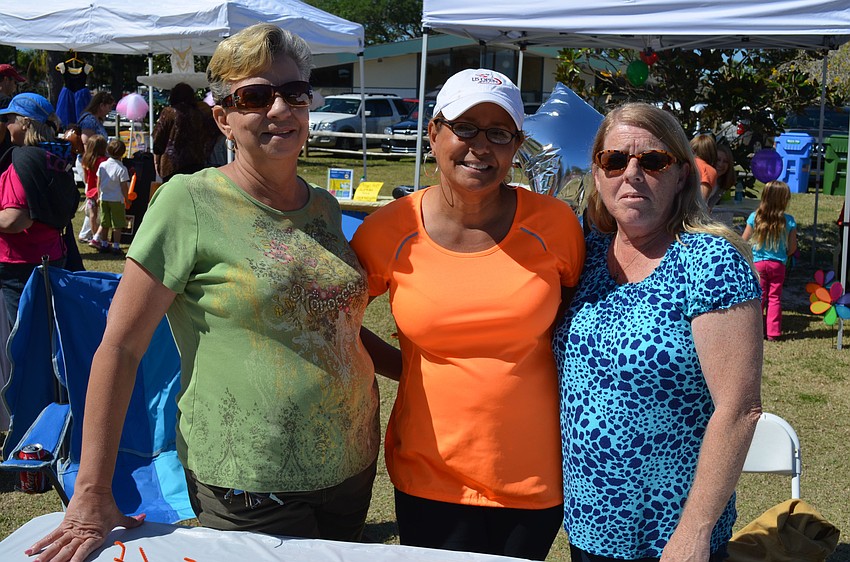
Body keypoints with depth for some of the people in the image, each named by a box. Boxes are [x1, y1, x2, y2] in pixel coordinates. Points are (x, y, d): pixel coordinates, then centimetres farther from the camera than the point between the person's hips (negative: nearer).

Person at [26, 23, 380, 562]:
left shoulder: (325, 208, 6)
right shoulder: (190, 203, -11)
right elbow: (120, 346, -11)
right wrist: (93, 495, -12)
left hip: (352, 470, 6)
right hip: (250, 491, -6)